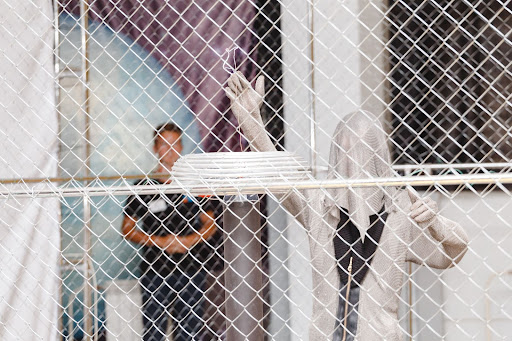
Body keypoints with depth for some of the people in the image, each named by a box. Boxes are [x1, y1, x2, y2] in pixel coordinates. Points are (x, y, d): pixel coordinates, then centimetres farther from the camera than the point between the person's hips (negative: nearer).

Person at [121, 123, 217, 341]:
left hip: (190, 269, 2)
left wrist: (192, 239, -7)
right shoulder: (143, 187, 3)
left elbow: (210, 224, 12)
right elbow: (128, 229, 4)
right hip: (154, 271, -2)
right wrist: (158, 241, -10)